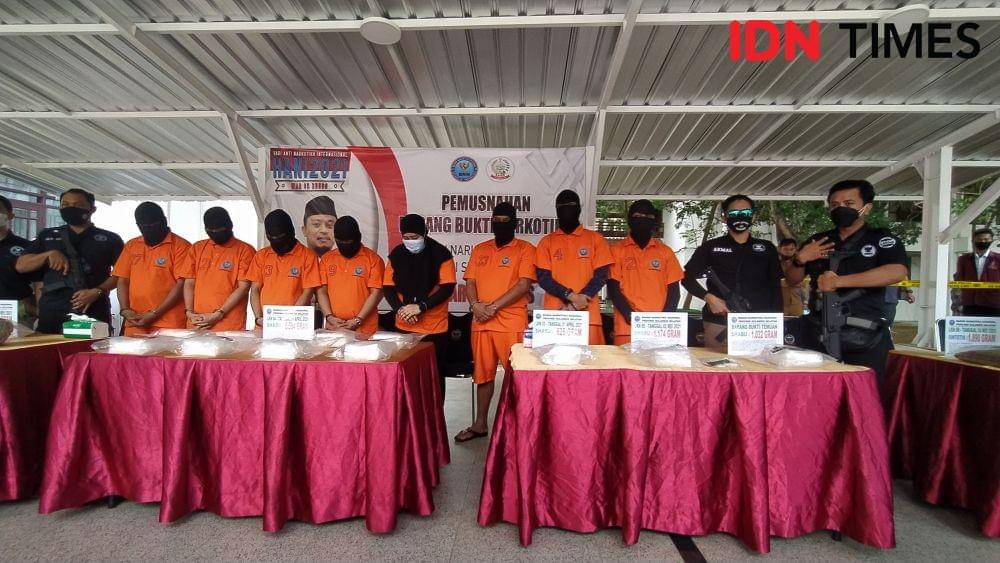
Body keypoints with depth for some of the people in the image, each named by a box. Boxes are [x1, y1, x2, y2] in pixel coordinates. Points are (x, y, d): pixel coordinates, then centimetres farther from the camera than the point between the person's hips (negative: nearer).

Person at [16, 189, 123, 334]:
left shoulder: (109, 239, 10)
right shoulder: (47, 236, 20)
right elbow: (20, 266, 15)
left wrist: (97, 291, -12)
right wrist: (49, 254, -3)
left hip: (94, 311, -2)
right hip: (52, 311, 3)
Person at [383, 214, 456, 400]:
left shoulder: (441, 254, -5)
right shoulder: (396, 255, 5)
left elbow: (447, 288, -11)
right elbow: (388, 288, 6)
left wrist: (420, 306, -19)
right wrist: (400, 309, -12)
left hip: (434, 328, -3)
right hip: (404, 327, 3)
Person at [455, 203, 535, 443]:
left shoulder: (525, 249, 0)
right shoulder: (479, 249, 15)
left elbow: (524, 284, -10)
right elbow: (470, 282, 11)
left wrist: (494, 306, -15)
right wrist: (475, 305, -9)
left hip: (512, 322, -4)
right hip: (481, 322, 4)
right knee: (483, 374, 12)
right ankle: (480, 424, 25)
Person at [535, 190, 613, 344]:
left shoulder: (595, 239, 10)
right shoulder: (547, 241, 11)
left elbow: (601, 275, 2)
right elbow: (542, 277, 2)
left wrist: (579, 300, -10)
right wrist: (571, 296, -12)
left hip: (588, 314, 0)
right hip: (554, 314, 1)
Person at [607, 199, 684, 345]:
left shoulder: (665, 251, 12)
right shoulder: (617, 250, 6)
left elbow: (674, 289, 9)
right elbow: (613, 288, 0)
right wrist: (631, 317, -12)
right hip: (627, 328, -2)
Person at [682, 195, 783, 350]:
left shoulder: (767, 248, 13)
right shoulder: (711, 247, 8)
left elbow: (775, 287, 12)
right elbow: (687, 277, 7)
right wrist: (708, 297, -8)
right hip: (719, 324, -1)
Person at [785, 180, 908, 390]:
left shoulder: (882, 239, 2)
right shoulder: (818, 241, 14)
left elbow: (897, 272, -17)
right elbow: (793, 279, 18)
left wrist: (838, 281, -20)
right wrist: (800, 260, -4)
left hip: (866, 340, -3)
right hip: (818, 336, 3)